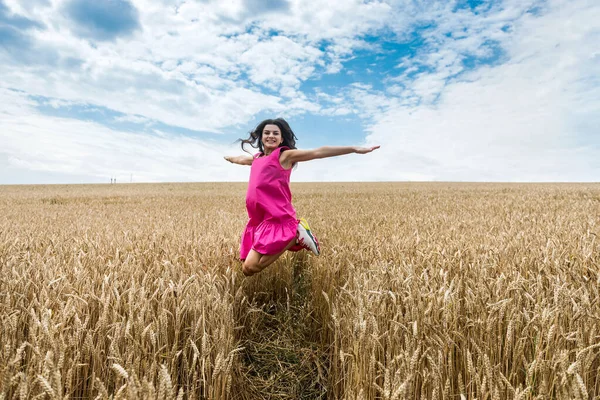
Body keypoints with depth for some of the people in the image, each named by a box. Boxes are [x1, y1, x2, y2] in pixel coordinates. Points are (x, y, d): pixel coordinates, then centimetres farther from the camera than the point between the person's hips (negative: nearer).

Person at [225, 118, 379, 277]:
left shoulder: (285, 155, -1)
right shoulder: (257, 158, 19)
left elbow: (318, 152, -9)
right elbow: (241, 159, 43)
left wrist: (354, 149, -15)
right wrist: (229, 158, 64)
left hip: (277, 220, -8)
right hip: (257, 221, 8)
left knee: (251, 267, -15)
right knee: (247, 269, 13)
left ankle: (296, 235, 1)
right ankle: (291, 237, 17)